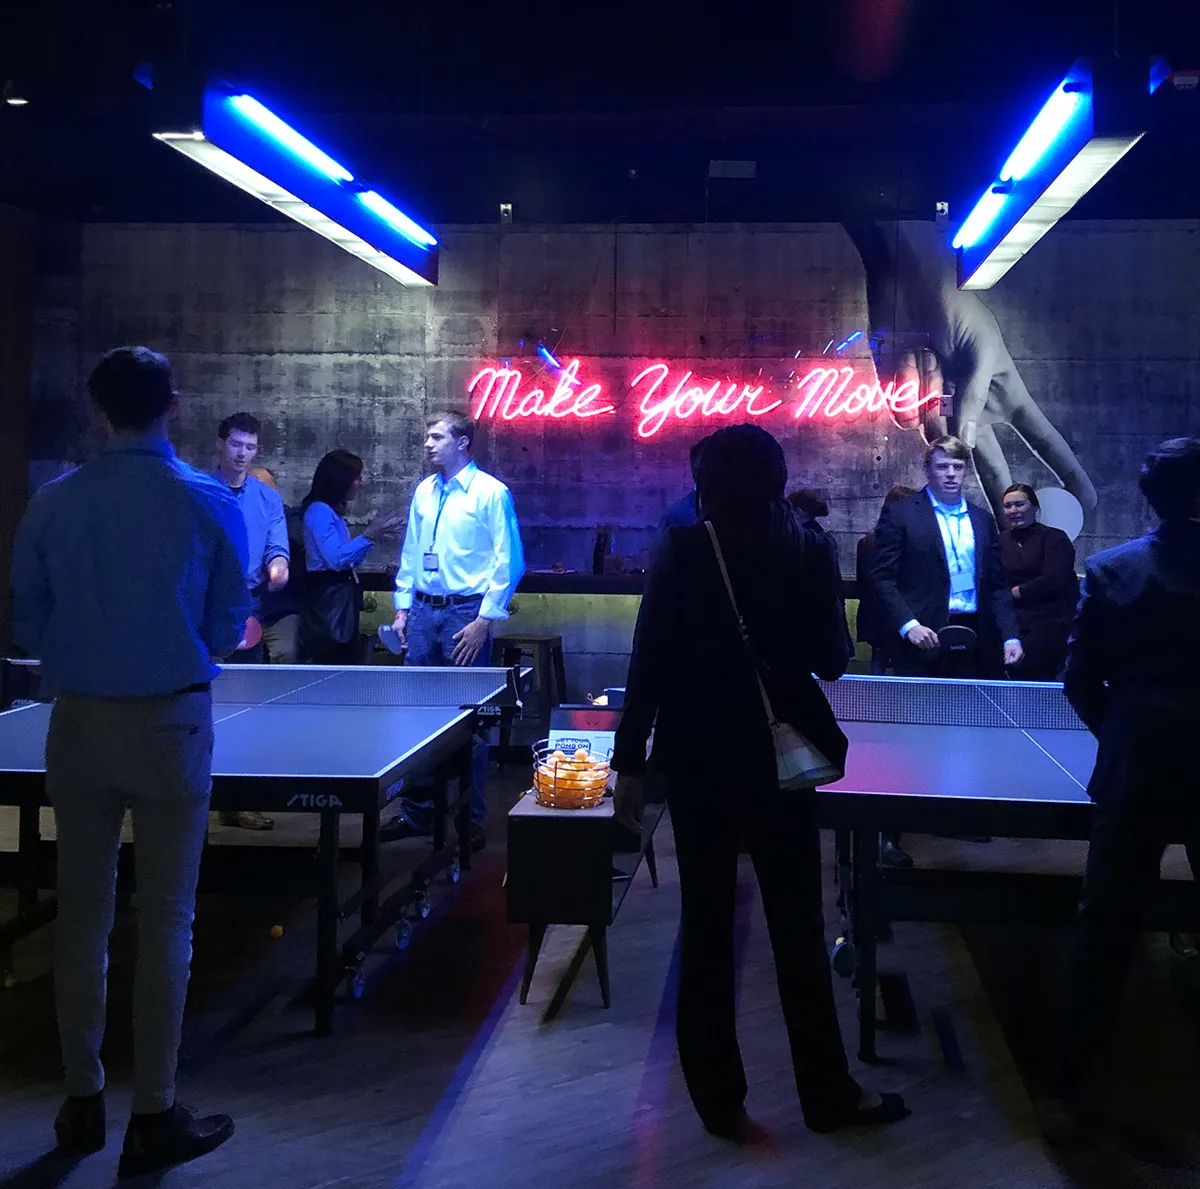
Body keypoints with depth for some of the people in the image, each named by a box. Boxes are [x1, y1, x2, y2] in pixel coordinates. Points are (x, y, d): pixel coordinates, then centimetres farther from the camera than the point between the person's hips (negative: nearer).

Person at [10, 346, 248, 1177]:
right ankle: (154, 1118, 11)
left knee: (82, 915, 13)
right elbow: (229, 625, -2)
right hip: (170, 721, -2)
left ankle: (84, 1103, 24)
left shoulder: (52, 505, -2)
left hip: (79, 722, 3)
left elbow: (29, 622, 3)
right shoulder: (210, 504, -8)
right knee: (165, 920, 4)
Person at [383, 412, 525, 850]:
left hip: (466, 614, -6)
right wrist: (403, 607, 12)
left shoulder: (491, 492, -6)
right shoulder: (423, 492, 13)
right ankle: (416, 811, 21)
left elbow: (507, 561, -9)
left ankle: (472, 820, 10)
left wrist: (485, 620, -14)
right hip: (423, 612, 6)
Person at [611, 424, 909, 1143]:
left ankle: (721, 1100, 19)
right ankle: (829, 1094, 24)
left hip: (697, 760, 0)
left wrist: (630, 763, -4)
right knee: (798, 929, 13)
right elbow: (832, 660, 1)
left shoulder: (682, 552, -7)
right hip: (778, 759, 0)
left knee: (707, 930, 11)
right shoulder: (807, 552, -5)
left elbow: (648, 662, -10)